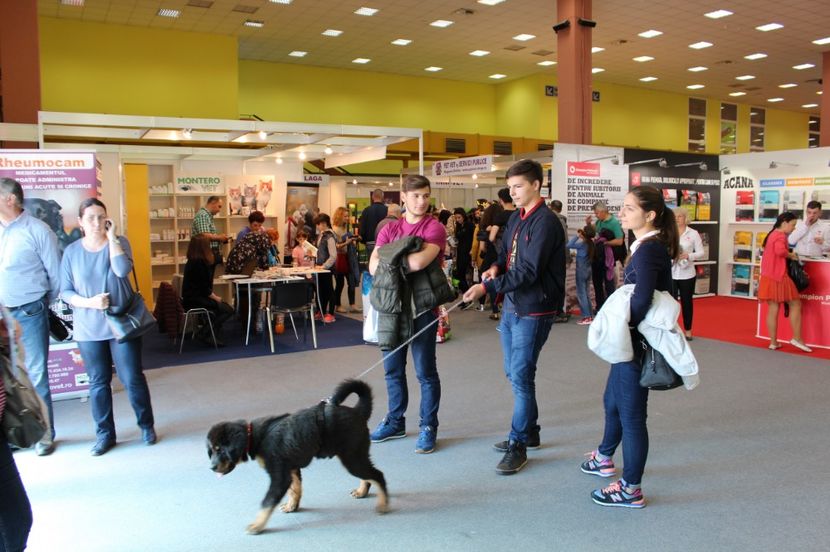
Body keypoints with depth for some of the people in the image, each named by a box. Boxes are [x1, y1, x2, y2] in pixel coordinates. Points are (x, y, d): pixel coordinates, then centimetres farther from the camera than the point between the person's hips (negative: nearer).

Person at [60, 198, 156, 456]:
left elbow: (122, 270, -21)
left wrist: (111, 237, -16)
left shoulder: (118, 242, -2)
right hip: (88, 329, 2)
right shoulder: (72, 251, 1)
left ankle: (146, 425, 20)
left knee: (133, 378, 3)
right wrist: (88, 302, -16)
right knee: (98, 383, 9)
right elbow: (65, 291, 1)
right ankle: (105, 433, 21)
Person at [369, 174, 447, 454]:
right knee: (393, 368, 15)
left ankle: (429, 427, 18)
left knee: (425, 371, 3)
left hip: (422, 307, -5)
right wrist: (404, 260, -16)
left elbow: (419, 261, -26)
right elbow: (373, 266, -4)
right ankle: (395, 421, 32)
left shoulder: (434, 228, -8)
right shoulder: (389, 229, 8)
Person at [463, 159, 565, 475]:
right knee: (514, 374, 17)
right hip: (512, 307, 9)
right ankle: (529, 431, 34)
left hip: (533, 311, -9)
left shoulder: (545, 222, -17)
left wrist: (487, 287, -27)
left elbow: (529, 271, -23)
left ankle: (518, 446, 9)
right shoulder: (516, 217, 11)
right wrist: (495, 267, -5)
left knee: (521, 377, -4)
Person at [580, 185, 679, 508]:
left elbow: (641, 301, -31)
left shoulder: (649, 250, -21)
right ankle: (605, 458, 48)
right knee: (613, 401, 25)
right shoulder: (648, 246, 8)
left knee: (631, 413, 2)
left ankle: (631, 490, 17)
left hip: (639, 344, -10)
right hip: (633, 340, 10)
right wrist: (619, 325, 4)